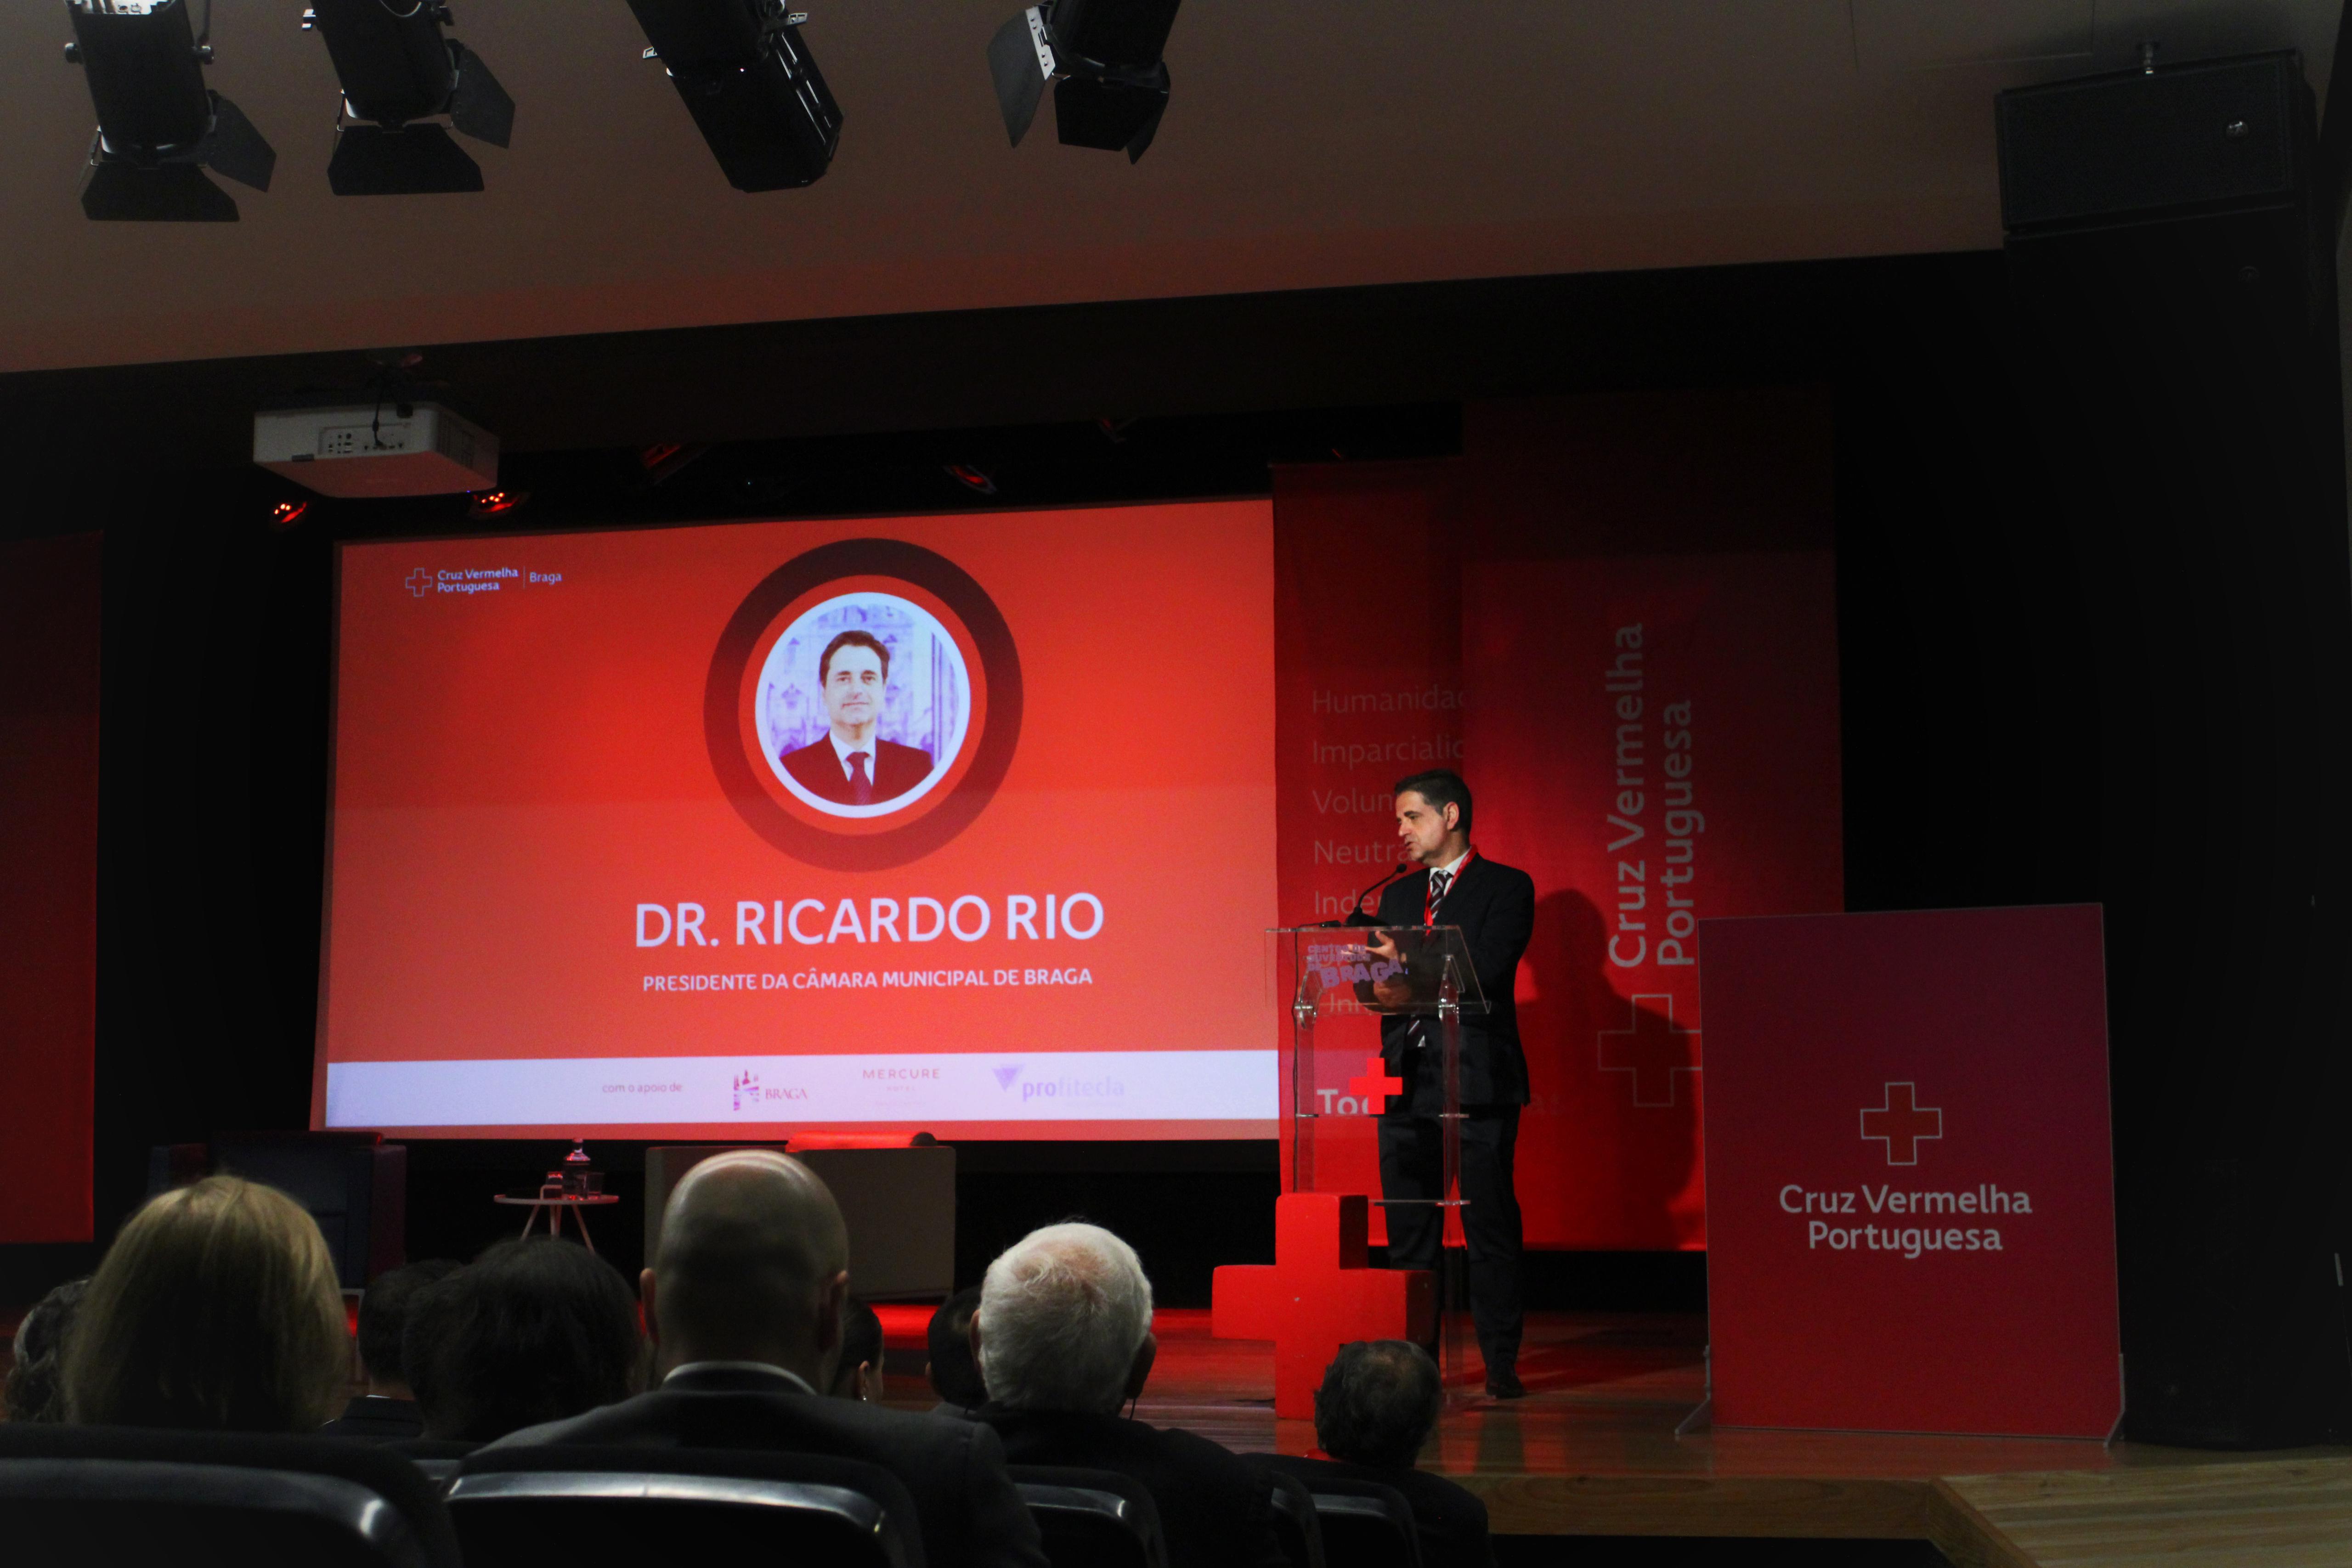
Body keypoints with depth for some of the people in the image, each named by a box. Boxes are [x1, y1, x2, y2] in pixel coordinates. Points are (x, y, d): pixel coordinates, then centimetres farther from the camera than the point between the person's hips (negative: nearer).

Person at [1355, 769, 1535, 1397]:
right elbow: (1383, 978, 14)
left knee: (1489, 1222, -3)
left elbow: (1488, 972, -12)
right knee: (1408, 1228, 6)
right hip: (1407, 1080, 6)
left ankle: (1501, 1362, 3)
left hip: (1478, 1080, -6)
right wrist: (1378, 989, -9)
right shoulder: (1397, 896, 19)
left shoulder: (1507, 887, 1)